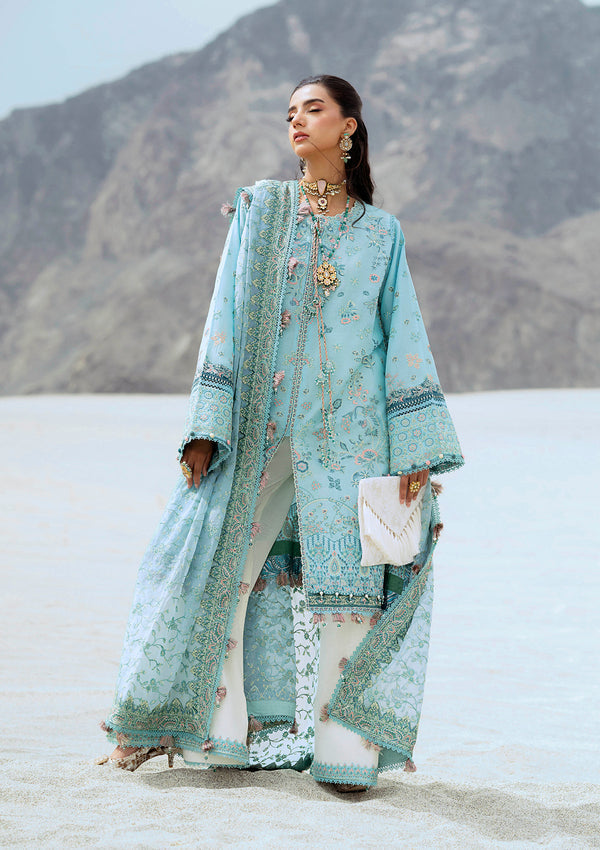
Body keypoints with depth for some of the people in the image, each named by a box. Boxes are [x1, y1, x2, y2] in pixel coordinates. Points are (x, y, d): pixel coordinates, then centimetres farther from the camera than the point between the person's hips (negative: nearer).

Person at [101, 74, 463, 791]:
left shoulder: (381, 233, 10)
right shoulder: (259, 208, 11)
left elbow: (404, 337, 7)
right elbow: (227, 319, 5)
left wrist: (416, 450, -2)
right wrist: (206, 428, -3)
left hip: (348, 430, -1)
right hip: (259, 427, 1)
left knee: (350, 583, -3)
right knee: (222, 571, -1)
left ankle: (344, 747, 7)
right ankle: (210, 731, 13)